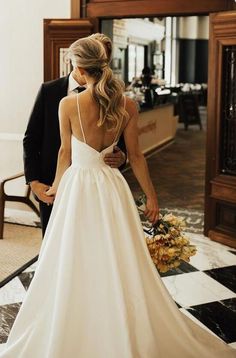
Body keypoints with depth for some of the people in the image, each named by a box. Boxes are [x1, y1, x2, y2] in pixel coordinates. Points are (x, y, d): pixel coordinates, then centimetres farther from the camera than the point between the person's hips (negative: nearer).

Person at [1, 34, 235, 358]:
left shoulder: (68, 104, -12)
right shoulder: (127, 105, -5)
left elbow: (66, 153, 0)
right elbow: (135, 155, 0)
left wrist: (56, 186, 18)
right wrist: (151, 196, 11)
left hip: (78, 187, -3)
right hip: (112, 188, 3)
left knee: (76, 267, 9)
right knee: (119, 265, 15)